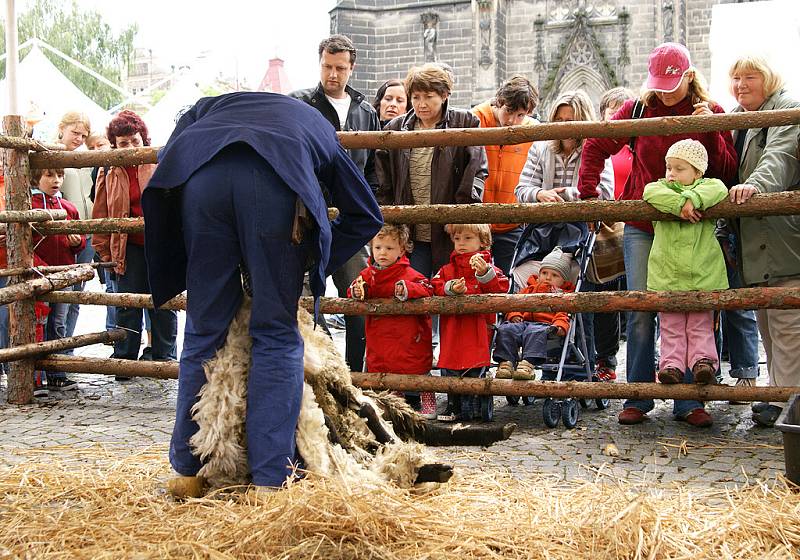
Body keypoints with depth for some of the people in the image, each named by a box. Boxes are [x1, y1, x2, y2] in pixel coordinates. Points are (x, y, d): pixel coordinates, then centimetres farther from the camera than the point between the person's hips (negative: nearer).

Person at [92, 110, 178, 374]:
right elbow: (101, 214, 9)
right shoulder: (109, 172, 5)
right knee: (127, 305, 5)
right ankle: (124, 361, 15)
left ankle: (165, 358, 17)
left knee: (163, 304, 6)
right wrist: (104, 252, 6)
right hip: (128, 247, 2)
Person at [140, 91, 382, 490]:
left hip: (199, 177, 2)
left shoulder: (211, 107, 42)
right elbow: (366, 216, 34)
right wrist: (311, 262, 30)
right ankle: (271, 470, 7)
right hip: (274, 182, -1)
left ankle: (187, 461, 21)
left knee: (204, 327, 13)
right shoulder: (318, 127, 39)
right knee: (276, 331, 9)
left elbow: (168, 155, 25)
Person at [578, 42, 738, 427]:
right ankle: (637, 399, 7)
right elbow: (596, 146, 11)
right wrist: (587, 195, 3)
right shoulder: (638, 109, 4)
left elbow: (727, 174, -1)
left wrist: (711, 131, -14)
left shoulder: (711, 113, 4)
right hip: (642, 226, 0)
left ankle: (688, 402, 7)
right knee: (640, 312, -2)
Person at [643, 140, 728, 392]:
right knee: (671, 326, 1)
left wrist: (693, 199, -27)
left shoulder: (706, 186, 8)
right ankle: (672, 364, -4)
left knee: (701, 325, 5)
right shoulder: (662, 187, 9)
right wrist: (679, 204, -26)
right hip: (667, 275, 1)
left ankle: (703, 359, 5)